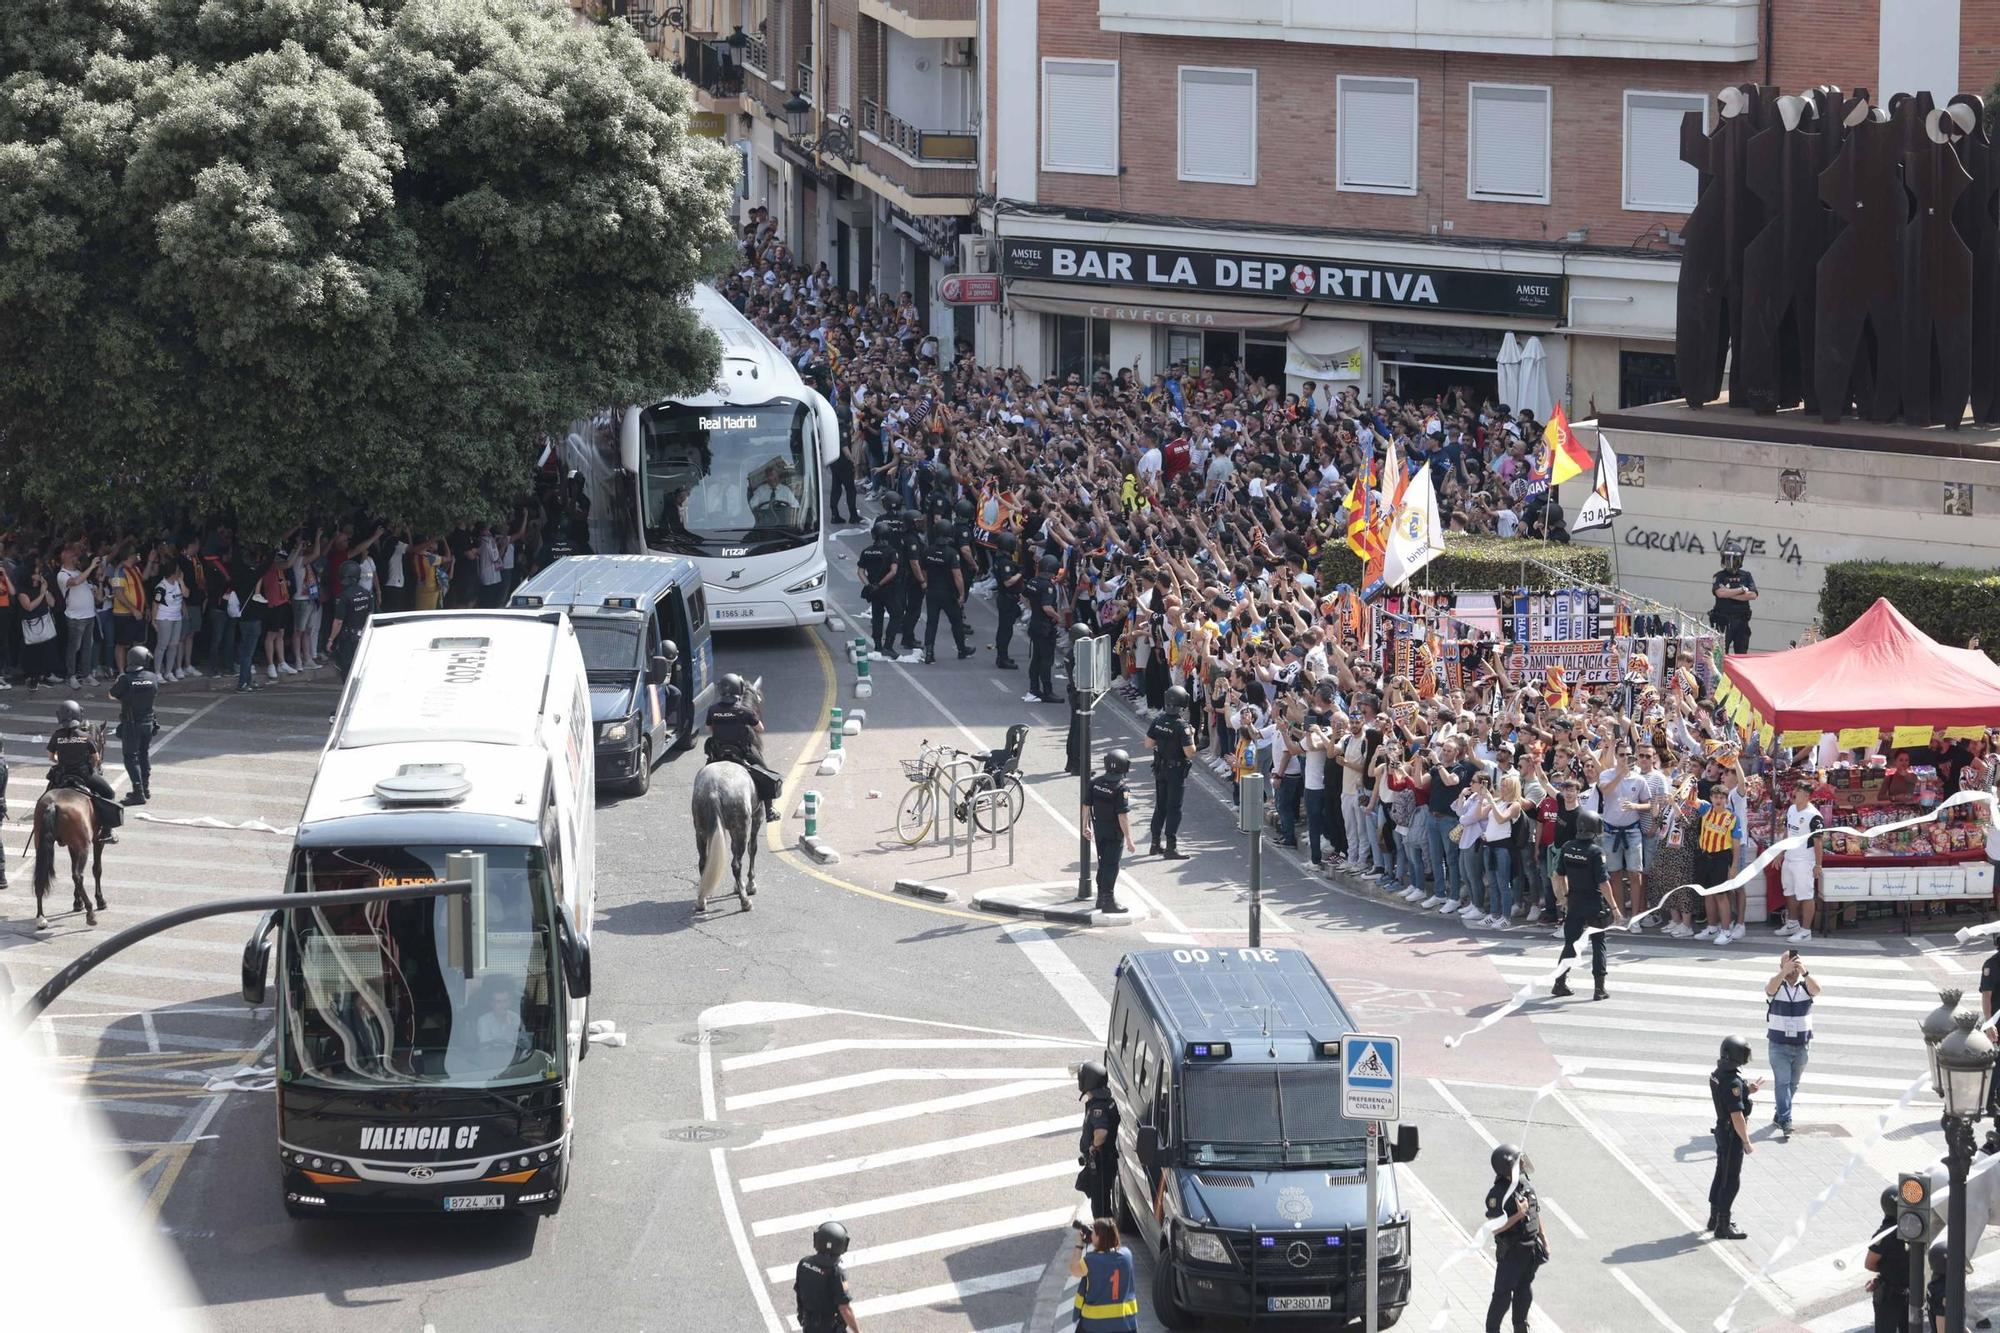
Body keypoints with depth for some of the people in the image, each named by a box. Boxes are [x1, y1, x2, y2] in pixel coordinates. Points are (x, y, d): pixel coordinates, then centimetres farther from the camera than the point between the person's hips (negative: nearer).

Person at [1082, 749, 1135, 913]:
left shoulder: (1095, 782, -3)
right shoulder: (1120, 788, -22)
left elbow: (1086, 806, 5)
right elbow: (1123, 816, -23)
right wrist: (1129, 840, -18)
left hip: (1098, 830, 6)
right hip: (1114, 832, -6)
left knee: (1103, 863, 19)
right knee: (1111, 865, 2)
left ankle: (1102, 897, 29)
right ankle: (1108, 900, 6)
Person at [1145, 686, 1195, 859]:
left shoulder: (1158, 721, -3)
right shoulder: (1181, 725, -22)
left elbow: (1148, 744, 5)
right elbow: (1190, 753, -22)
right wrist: (1191, 737, -6)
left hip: (1160, 769, 6)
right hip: (1176, 771, -6)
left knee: (1160, 806, 17)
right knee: (1174, 808, 0)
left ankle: (1156, 844, 25)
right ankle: (1171, 847, 2)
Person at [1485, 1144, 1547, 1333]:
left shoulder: (1525, 1184, 2)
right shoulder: (1498, 1194, -22)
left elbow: (1536, 1213, 14)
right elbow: (1495, 1228, -24)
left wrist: (1543, 1240, 16)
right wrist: (1519, 1215, -31)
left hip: (1530, 1250, 7)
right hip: (1510, 1252, -7)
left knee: (1525, 1292, 18)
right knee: (1503, 1295, -2)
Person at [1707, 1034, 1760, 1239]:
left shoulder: (1717, 1075, 1)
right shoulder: (1733, 1082, -28)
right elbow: (1737, 1116, -27)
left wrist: (1747, 1091, 7)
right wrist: (1746, 1142, -19)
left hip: (1722, 1129, 9)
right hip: (1732, 1135, -9)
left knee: (1721, 1175, 21)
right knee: (1731, 1181, 0)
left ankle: (1715, 1219, 33)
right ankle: (1723, 1227, 6)